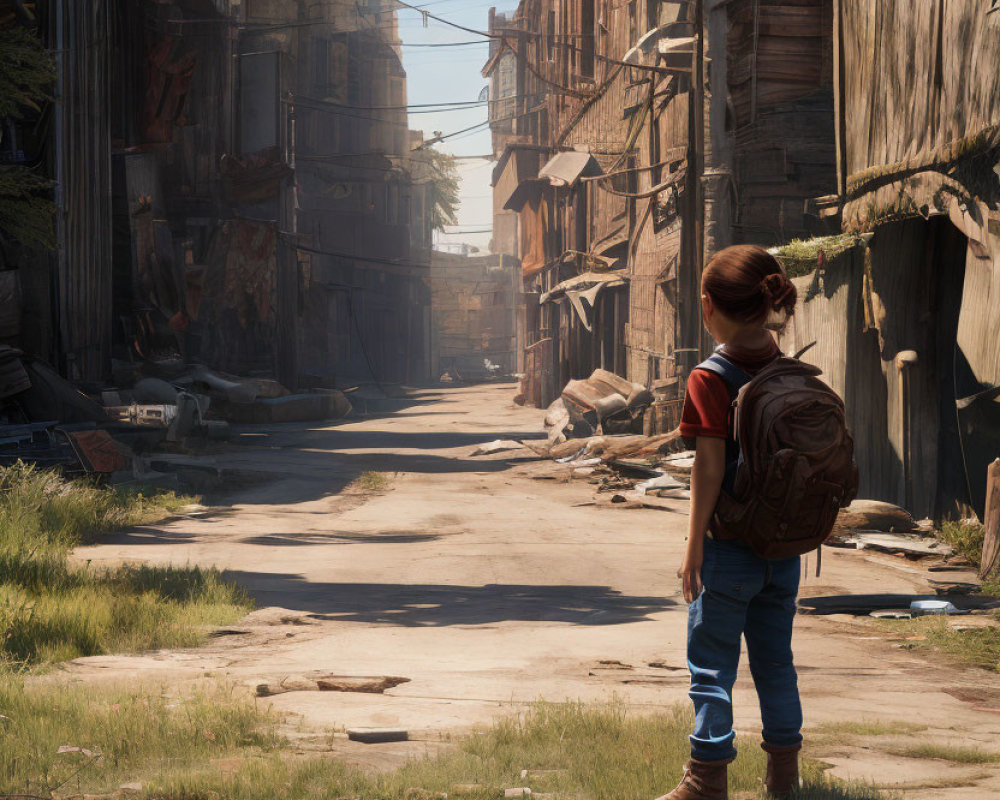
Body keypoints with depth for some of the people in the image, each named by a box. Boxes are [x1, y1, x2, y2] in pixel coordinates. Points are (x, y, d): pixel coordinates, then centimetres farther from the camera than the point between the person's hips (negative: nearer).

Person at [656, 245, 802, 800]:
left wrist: (694, 547, -10)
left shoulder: (709, 380, -15)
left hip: (730, 546, -6)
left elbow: (710, 468, -16)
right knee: (775, 658, 16)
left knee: (712, 664, 3)